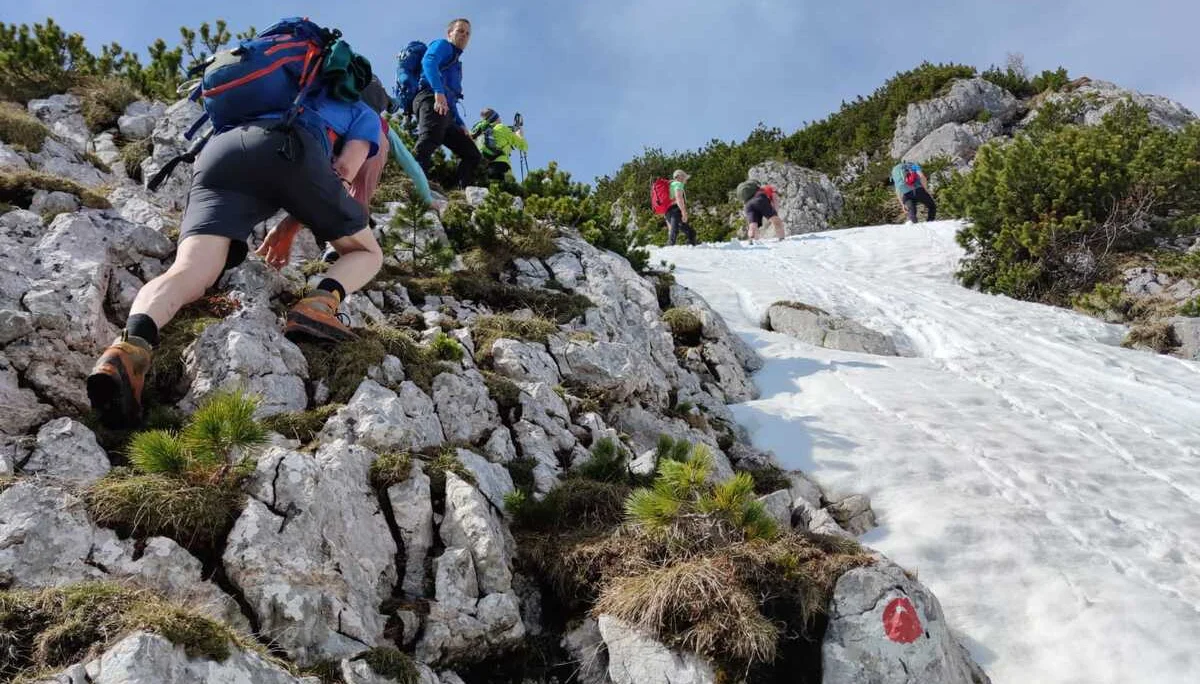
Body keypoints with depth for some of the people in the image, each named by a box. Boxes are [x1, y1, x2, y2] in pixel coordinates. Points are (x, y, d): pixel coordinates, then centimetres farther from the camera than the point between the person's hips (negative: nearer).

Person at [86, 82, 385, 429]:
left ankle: (130, 346, -47)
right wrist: (290, 227, 21)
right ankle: (320, 304, -17)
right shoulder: (366, 114, 32)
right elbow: (344, 170, 13)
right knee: (367, 252, 15)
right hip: (289, 150, -4)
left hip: (219, 152, 4)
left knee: (189, 271, -15)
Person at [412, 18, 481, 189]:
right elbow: (428, 62, -9)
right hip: (432, 101, -9)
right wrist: (438, 91, -24)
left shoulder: (456, 64, 39)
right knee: (428, 142, -34)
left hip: (446, 112, 9)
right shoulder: (442, 45, 15)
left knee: (473, 155, 5)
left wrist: (461, 125, 23)